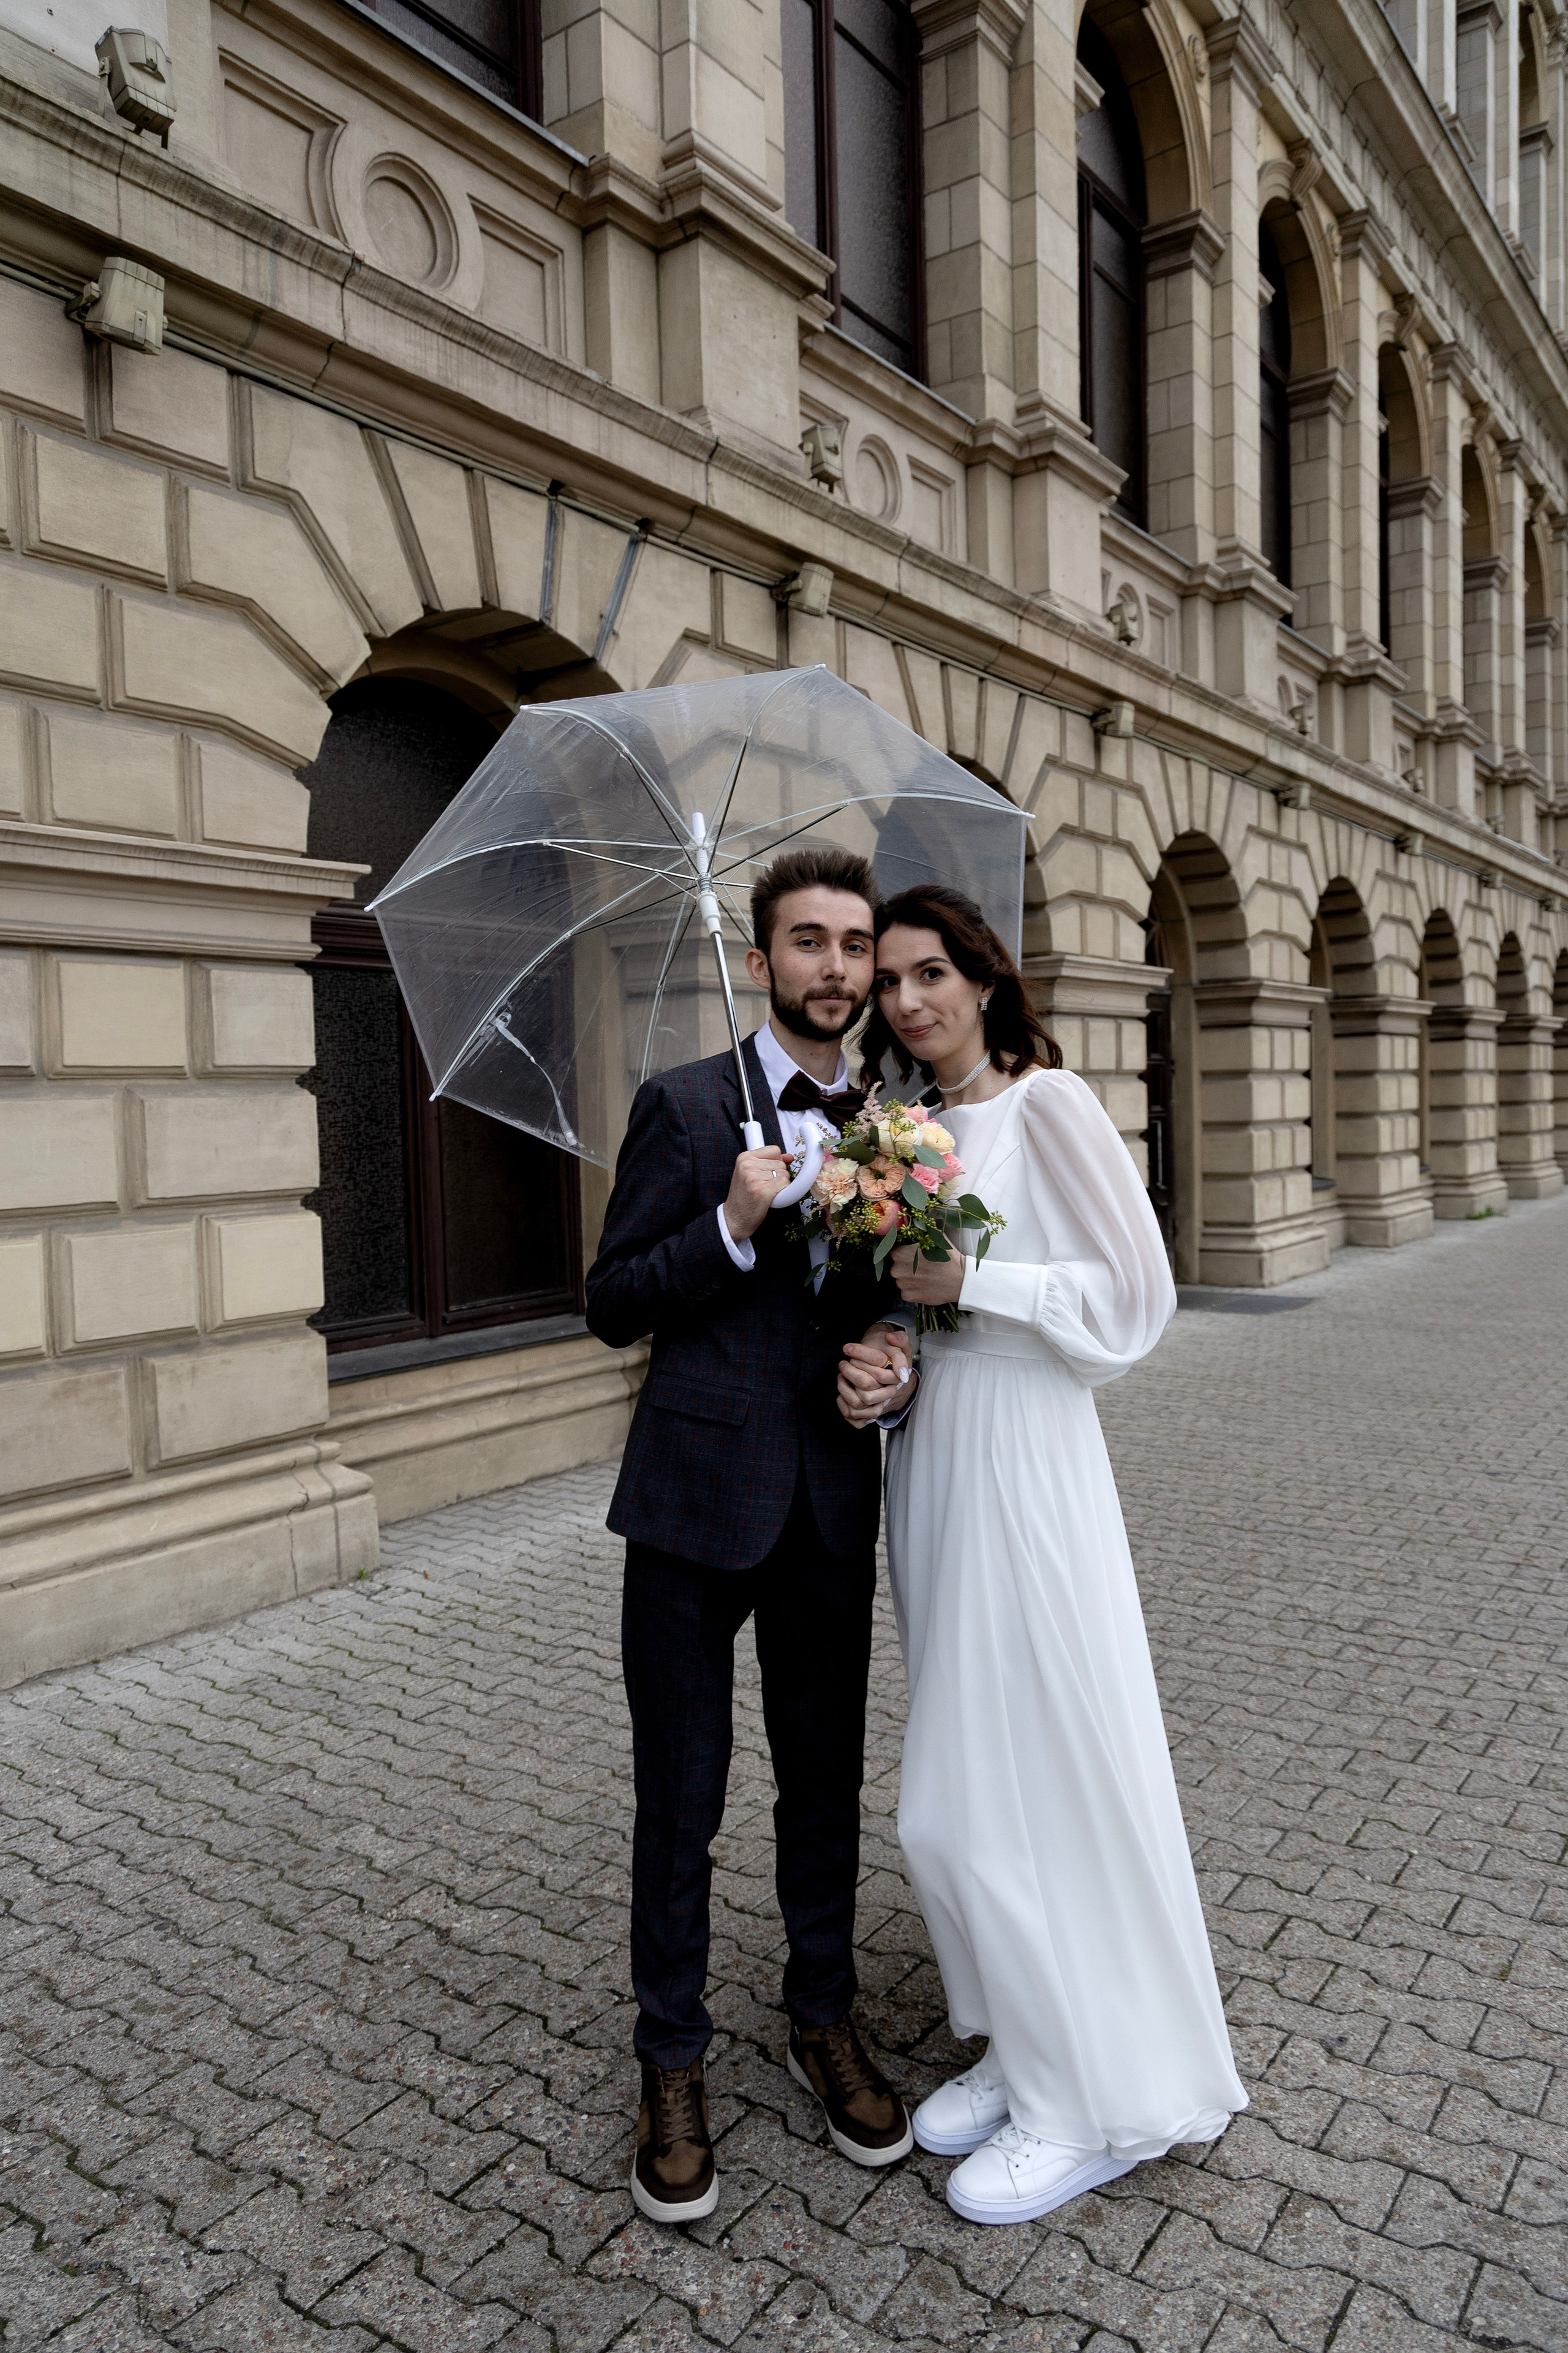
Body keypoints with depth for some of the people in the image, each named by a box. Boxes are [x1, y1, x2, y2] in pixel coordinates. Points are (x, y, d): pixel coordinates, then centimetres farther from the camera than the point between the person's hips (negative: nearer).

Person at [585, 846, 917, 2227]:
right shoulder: (685, 1105, -5)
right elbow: (613, 1305, -6)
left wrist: (896, 1358, -7)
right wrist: (732, 1227, -21)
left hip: (834, 1506, 4)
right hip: (697, 1501, -3)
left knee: (827, 1785, 17)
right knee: (680, 1802, 9)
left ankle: (824, 2023, 39)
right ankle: (673, 2070, 29)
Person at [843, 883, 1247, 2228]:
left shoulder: (1045, 1103, -9)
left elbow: (1133, 1290, -11)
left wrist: (966, 1284, -17)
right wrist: (872, 1357, -2)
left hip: (1024, 1460, -7)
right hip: (926, 1457, 8)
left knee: (1039, 1768, 1)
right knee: (965, 1789, 15)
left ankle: (1102, 2098, 21)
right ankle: (1027, 2051, 33)